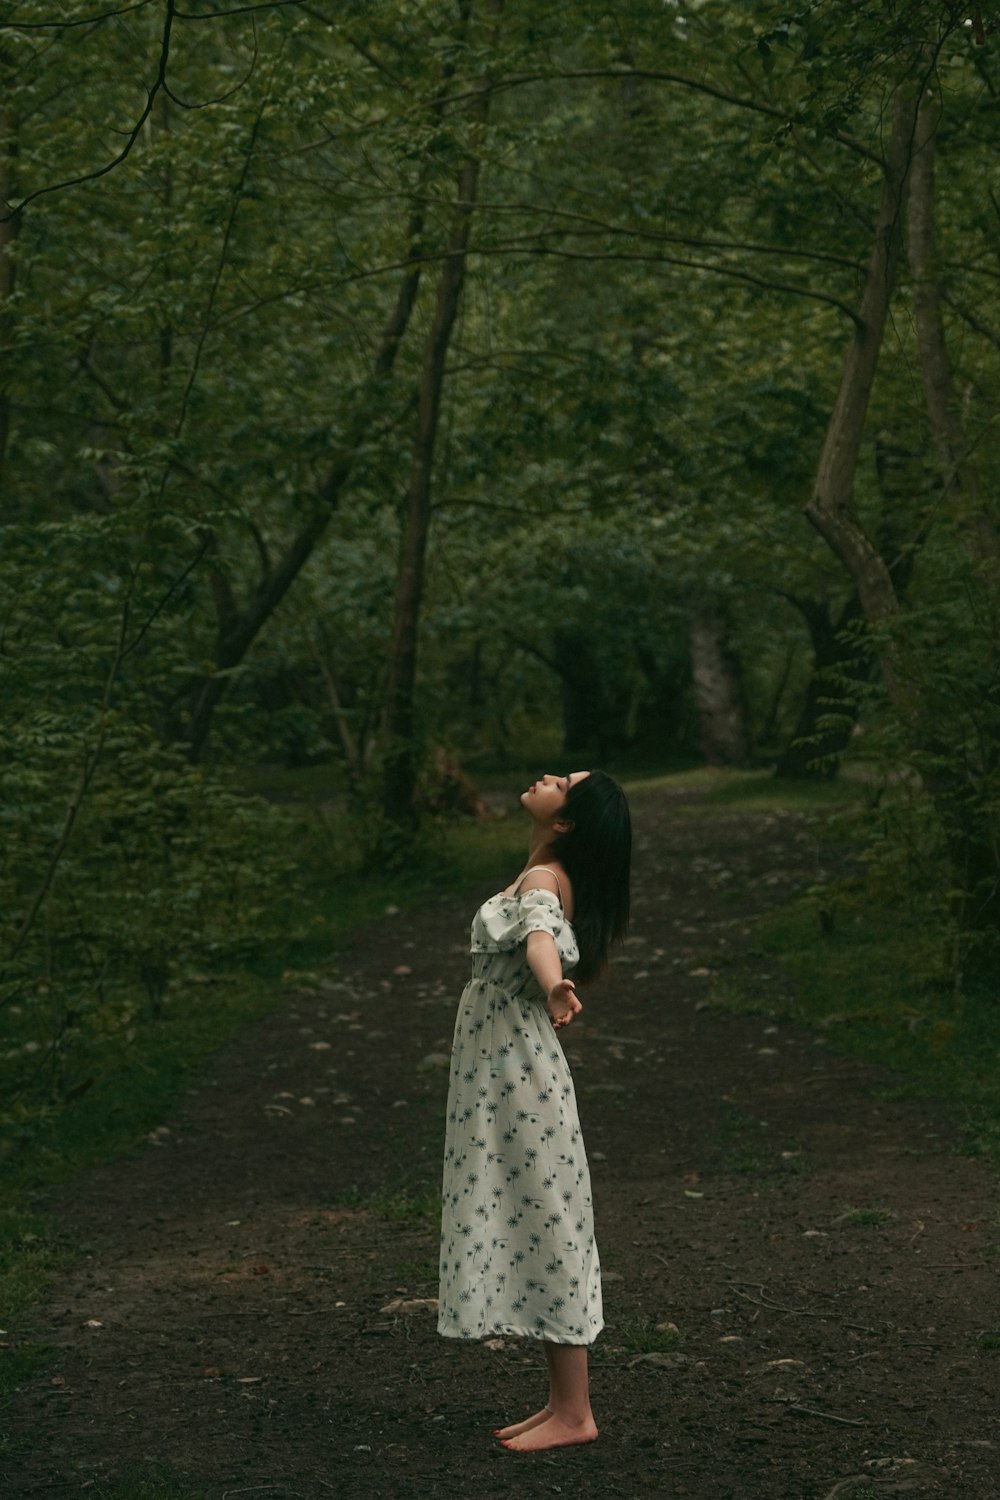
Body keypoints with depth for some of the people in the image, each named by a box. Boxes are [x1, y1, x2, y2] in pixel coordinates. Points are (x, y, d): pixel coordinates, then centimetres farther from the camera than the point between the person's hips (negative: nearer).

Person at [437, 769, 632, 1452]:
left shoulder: (543, 881, -17)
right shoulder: (542, 879, 11)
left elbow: (540, 933, -41)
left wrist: (553, 987, -62)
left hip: (520, 1080, -10)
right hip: (498, 1075, 10)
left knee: (541, 1230, -5)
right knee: (531, 1233, 13)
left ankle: (574, 1414, 1)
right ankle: (563, 1402, 19)